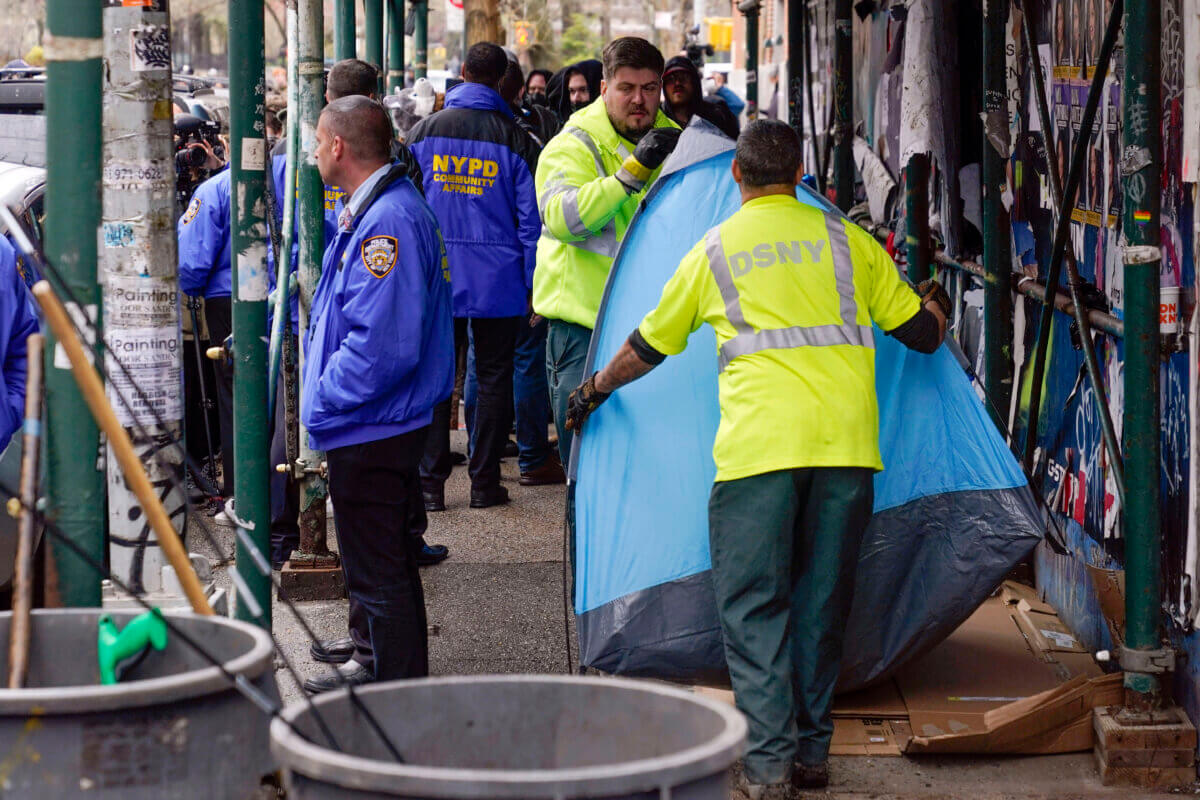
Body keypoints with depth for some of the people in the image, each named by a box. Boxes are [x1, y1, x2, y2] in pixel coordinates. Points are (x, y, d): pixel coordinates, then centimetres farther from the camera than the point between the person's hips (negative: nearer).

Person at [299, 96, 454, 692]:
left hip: (373, 432, -11)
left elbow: (383, 344, -28)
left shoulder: (388, 221, -23)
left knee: (380, 573, -3)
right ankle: (375, 665, 36)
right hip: (369, 425, 11)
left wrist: (324, 399, -20)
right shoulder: (366, 212, 12)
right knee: (379, 562, 23)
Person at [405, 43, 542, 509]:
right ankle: (484, 482, 8)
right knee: (494, 378, 8)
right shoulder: (515, 140, -4)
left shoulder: (423, 133, 1)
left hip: (436, 276, 1)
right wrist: (531, 282, 5)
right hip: (498, 279, -1)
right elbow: (529, 217, -2)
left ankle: (430, 482, 5)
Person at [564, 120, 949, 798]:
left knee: (754, 604, 1)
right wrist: (937, 303, 43)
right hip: (846, 439, 2)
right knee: (823, 601, 11)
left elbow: (648, 346, 23)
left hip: (759, 444, -2)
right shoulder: (848, 240, 14)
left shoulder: (714, 251, 12)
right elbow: (923, 332, 19)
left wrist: (593, 391, 42)